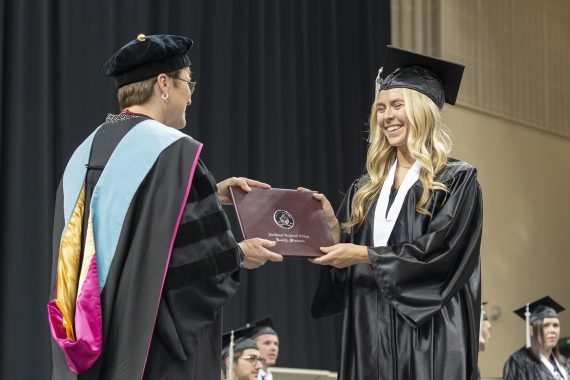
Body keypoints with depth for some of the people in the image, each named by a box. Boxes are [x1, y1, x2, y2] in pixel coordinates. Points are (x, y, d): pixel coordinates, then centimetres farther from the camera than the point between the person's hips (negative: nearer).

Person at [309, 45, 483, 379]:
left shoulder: (456, 179, -2)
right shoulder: (368, 188, 16)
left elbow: (439, 250, -13)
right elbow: (348, 259, 13)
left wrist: (366, 255, -13)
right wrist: (331, 227, -6)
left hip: (427, 332, -5)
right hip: (371, 333, 5)